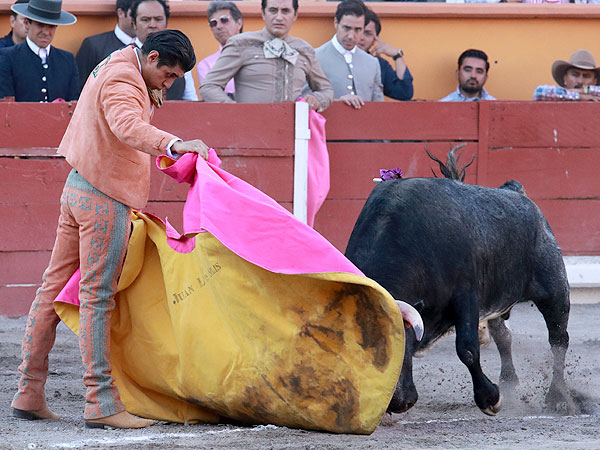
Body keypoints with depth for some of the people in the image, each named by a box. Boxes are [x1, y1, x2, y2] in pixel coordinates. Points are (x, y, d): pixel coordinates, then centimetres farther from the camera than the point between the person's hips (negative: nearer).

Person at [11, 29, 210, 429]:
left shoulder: (115, 71, 19)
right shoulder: (122, 79, -15)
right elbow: (128, 126, -36)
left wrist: (149, 101, 11)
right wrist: (174, 144, -48)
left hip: (79, 188, 10)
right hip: (104, 199, -10)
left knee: (56, 287, 11)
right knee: (97, 295, -10)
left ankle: (29, 394, 15)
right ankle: (101, 403, -10)